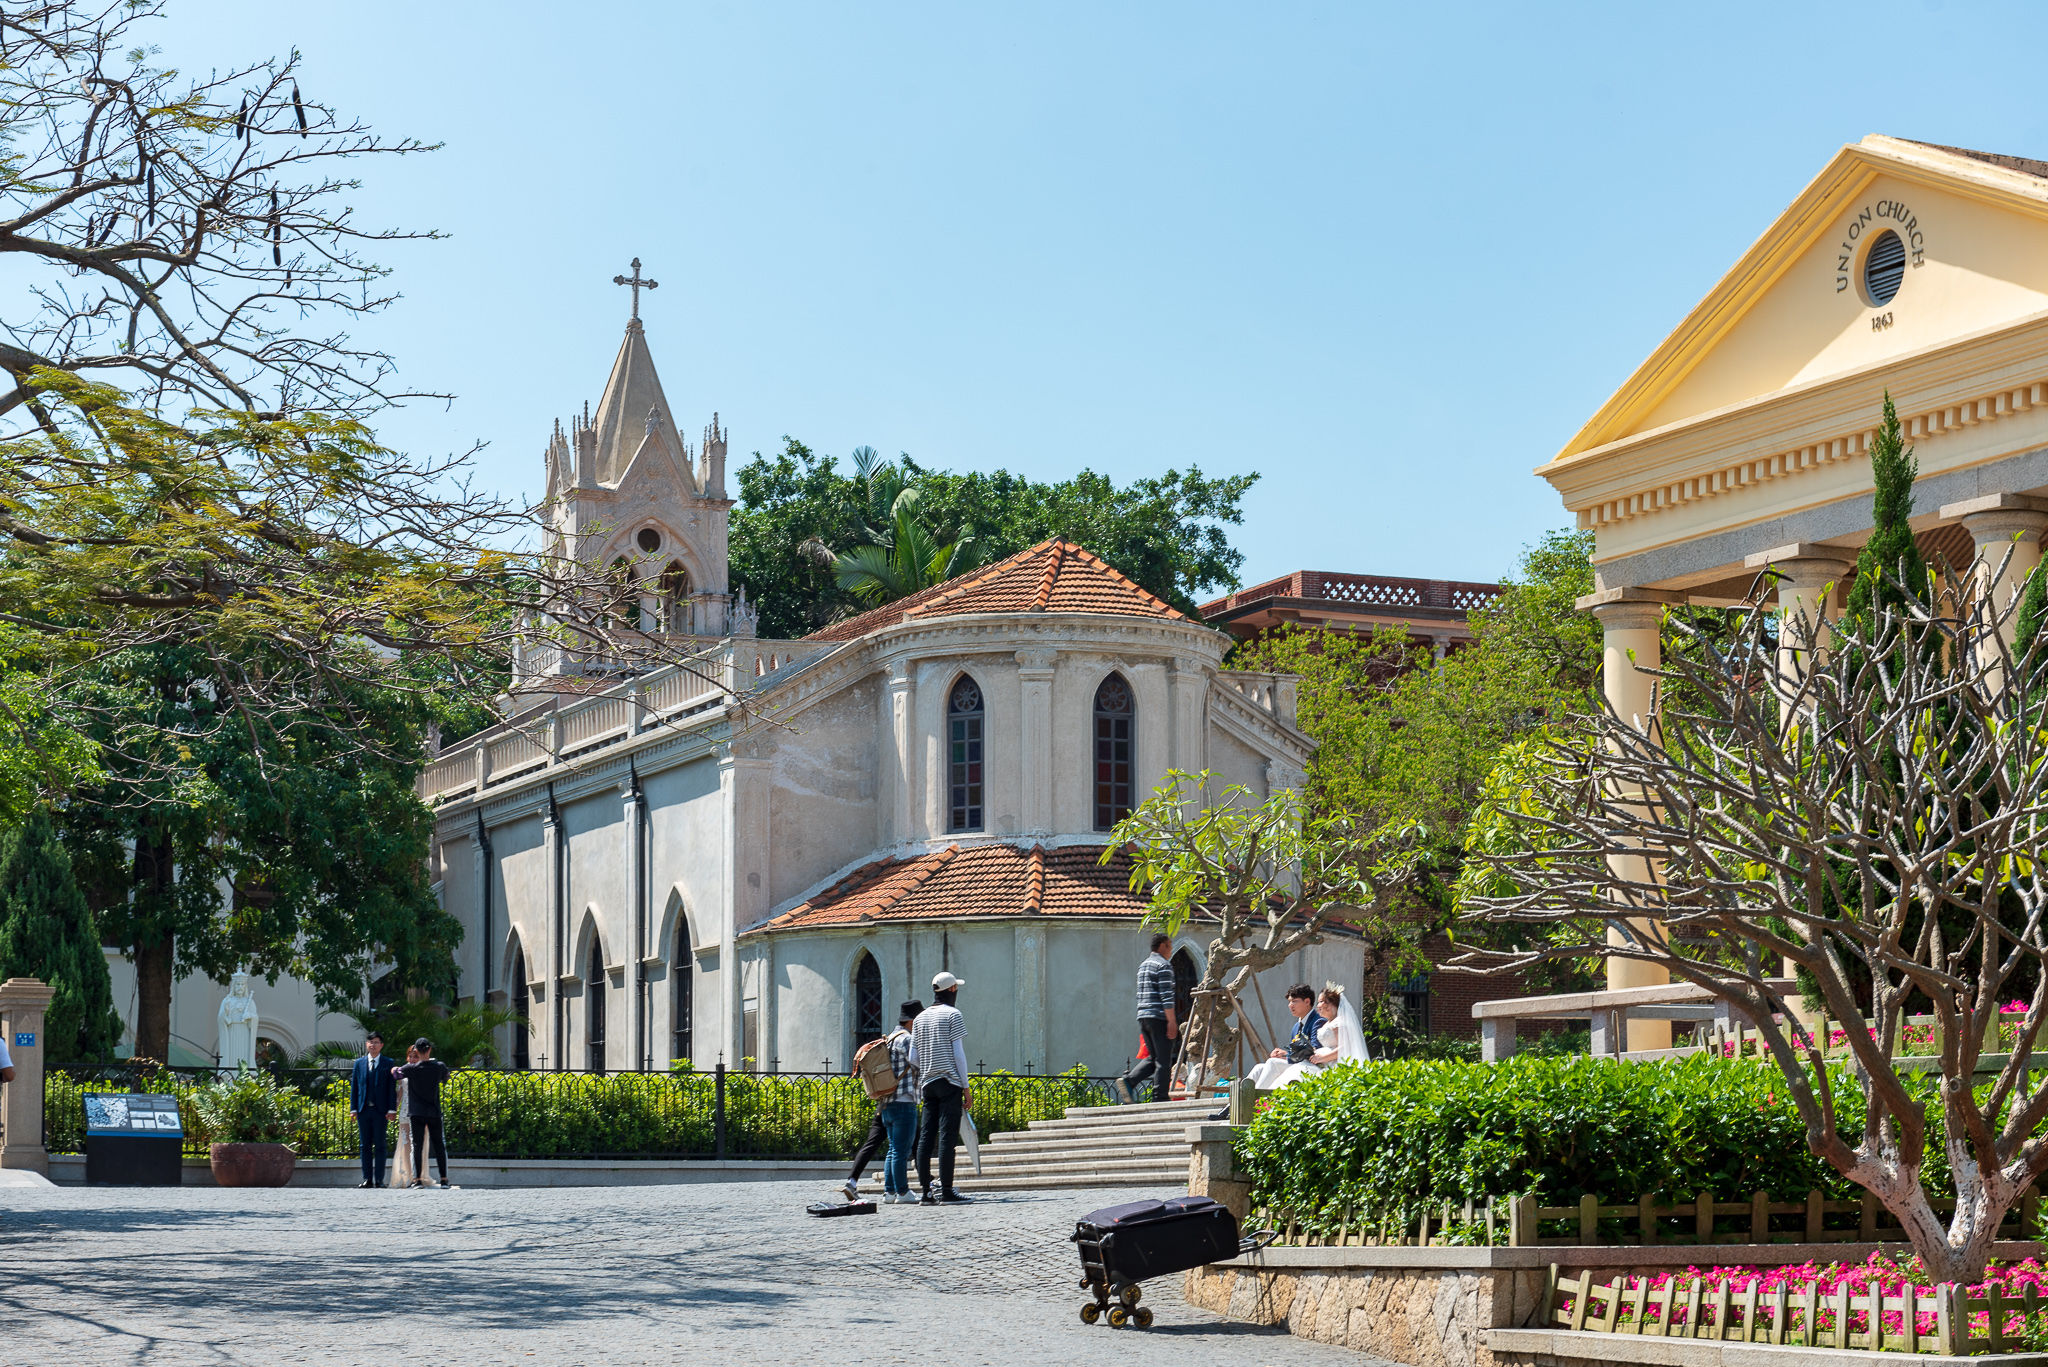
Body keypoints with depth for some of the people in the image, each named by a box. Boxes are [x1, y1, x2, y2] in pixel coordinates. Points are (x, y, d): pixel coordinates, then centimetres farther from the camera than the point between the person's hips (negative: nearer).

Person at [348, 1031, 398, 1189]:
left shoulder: (388, 1063, 4)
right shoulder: (359, 1063, 11)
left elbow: (392, 1087, 2)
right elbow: (354, 1086, 10)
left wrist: (391, 1109, -6)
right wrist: (353, 1109, 3)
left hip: (380, 1110, -3)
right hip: (363, 1110, 3)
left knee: (379, 1146, -1)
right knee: (365, 1146, 4)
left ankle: (379, 1180, 1)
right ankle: (367, 1178, 7)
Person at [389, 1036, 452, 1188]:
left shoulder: (412, 1068, -8)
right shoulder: (439, 1067, -4)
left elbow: (394, 1073, 9)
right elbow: (445, 1078, 18)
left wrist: (408, 1064, 26)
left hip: (416, 1113, -1)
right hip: (434, 1112, 1)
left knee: (417, 1145, 3)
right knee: (439, 1145, 6)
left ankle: (418, 1179, 0)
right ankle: (444, 1179, 4)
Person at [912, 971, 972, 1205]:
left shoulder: (920, 1018, 15)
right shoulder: (953, 1014, -3)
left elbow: (913, 1057, 12)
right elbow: (958, 1054, -8)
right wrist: (966, 1089, -6)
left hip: (928, 1084, 6)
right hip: (950, 1083, -6)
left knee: (926, 1136, 4)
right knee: (947, 1136, -8)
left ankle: (926, 1191, 4)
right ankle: (946, 1191, -11)